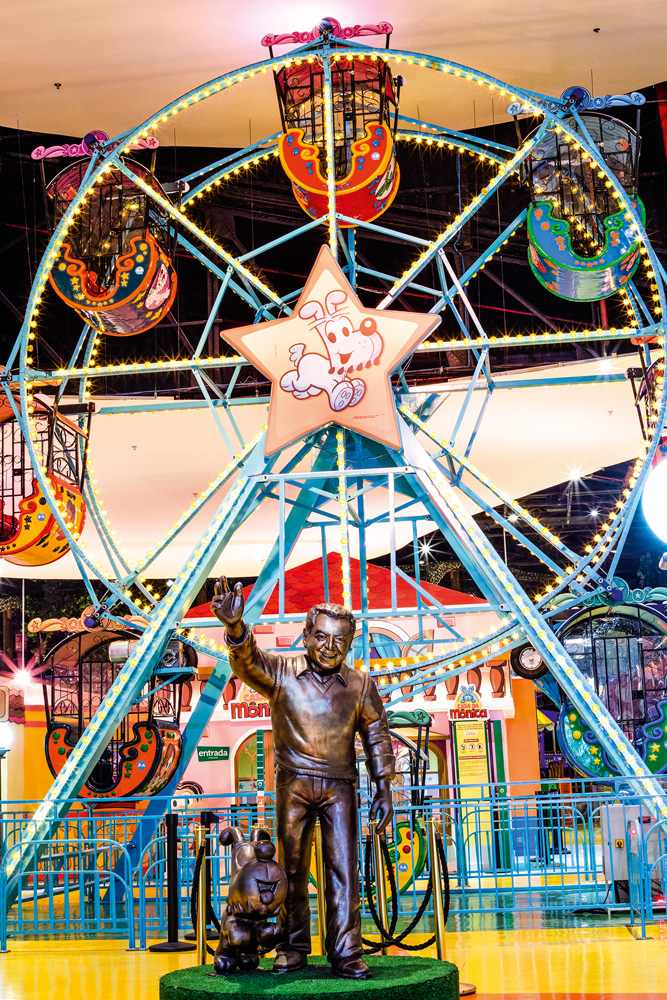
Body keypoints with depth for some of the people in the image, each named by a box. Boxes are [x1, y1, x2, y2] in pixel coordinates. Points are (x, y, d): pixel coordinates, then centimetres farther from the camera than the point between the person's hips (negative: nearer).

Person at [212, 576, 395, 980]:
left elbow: (377, 737, 12)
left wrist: (384, 790, 8)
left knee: (343, 868, -3)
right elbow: (247, 660, -24)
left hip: (339, 785, 1)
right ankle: (294, 949, 17)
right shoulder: (281, 673, -5)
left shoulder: (361, 685, 2)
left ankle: (346, 954, 1)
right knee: (291, 868, 6)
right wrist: (235, 626, -46)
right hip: (293, 783, -1)